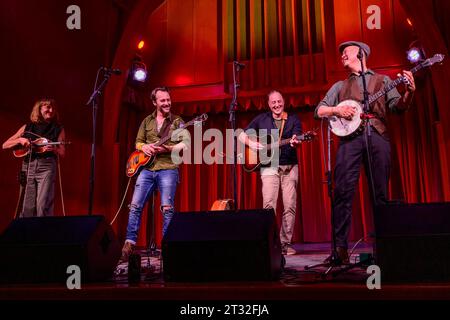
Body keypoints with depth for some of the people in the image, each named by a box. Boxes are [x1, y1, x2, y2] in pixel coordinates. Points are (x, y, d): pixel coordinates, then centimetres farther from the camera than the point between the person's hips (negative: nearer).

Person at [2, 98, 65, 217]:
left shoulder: (58, 129, 9)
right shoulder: (27, 127, 12)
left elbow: (62, 152, 6)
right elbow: (5, 145, 12)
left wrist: (53, 148, -15)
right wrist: (20, 140, -5)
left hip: (47, 167, -2)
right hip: (28, 167, 2)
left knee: (43, 206, -14)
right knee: (27, 207, 2)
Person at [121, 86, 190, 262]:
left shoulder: (177, 121, 6)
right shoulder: (147, 121, 17)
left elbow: (186, 143, -5)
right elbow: (138, 141, 20)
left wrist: (167, 148, -19)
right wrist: (144, 147, -4)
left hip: (168, 169, -3)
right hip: (147, 168, 4)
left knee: (167, 208, -9)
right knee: (135, 206, -2)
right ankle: (129, 244, 6)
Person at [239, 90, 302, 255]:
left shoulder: (293, 119, 9)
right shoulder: (261, 119, 11)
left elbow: (296, 136, -8)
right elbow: (241, 135, 12)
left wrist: (294, 141, -31)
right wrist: (251, 143, -8)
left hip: (289, 167, 1)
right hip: (269, 167, -1)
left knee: (290, 206, -2)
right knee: (269, 205, -13)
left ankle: (285, 243, 7)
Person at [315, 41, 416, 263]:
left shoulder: (382, 80, 21)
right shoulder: (340, 86, 24)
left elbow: (398, 105, 9)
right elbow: (319, 111, 17)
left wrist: (409, 92, -11)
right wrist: (336, 110, -3)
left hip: (378, 136, 0)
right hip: (350, 136, 0)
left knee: (381, 193, -1)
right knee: (343, 191, -12)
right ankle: (340, 246, -11)